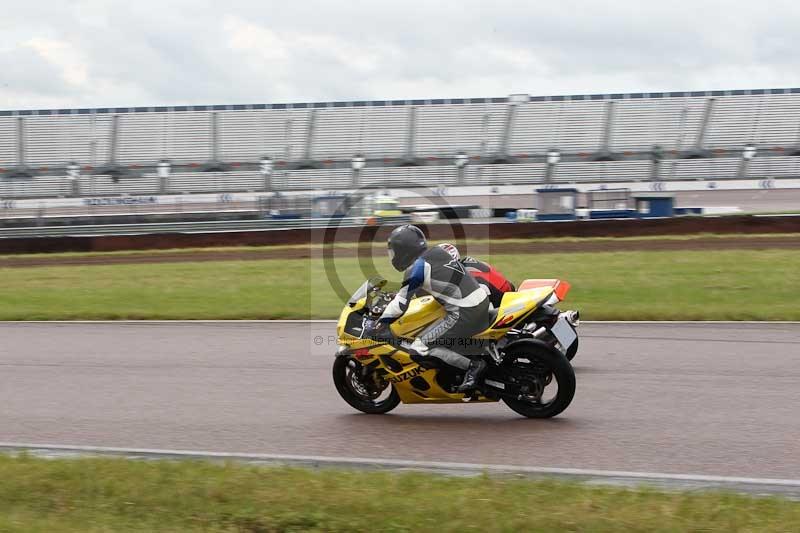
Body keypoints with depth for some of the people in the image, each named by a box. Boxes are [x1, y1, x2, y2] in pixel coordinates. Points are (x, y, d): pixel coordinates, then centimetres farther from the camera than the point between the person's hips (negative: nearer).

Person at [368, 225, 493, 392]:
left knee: (419, 347, -7)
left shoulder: (417, 268, -11)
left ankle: (472, 365, -13)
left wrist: (378, 324, 3)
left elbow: (400, 303, -10)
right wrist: (398, 294, 37)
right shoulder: (436, 252, 12)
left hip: (462, 314, -9)